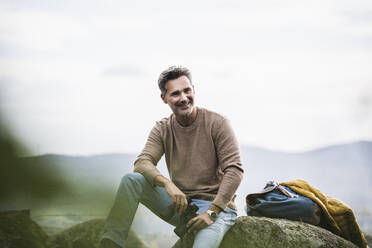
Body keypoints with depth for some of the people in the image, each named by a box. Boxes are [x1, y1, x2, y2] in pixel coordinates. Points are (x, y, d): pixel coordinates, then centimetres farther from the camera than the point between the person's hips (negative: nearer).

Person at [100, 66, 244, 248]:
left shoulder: (217, 123, -6)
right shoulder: (162, 130, 5)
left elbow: (234, 171, -12)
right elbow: (142, 163, -10)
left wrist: (212, 212, -22)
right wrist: (167, 184, -32)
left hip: (215, 206, -4)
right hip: (179, 203, 4)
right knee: (132, 180, -18)